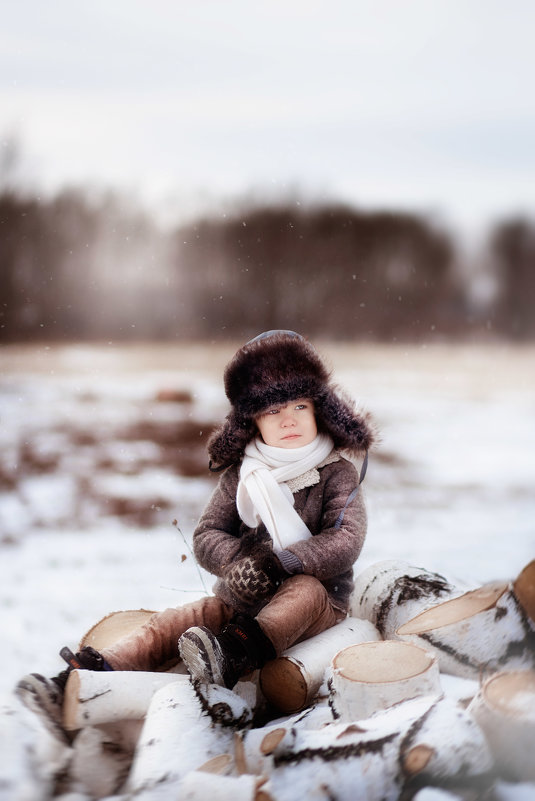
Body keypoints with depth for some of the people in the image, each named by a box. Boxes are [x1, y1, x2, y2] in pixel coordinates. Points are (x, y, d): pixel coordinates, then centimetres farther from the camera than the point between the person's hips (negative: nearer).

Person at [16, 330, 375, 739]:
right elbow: (206, 535, 3)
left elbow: (346, 542, -16)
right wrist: (237, 561, -21)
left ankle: (232, 656, -62)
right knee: (170, 624, -16)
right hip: (241, 602, 4)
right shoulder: (241, 474, 7)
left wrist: (280, 561, -28)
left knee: (306, 590, -36)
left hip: (318, 601, -3)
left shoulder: (338, 474, -4)